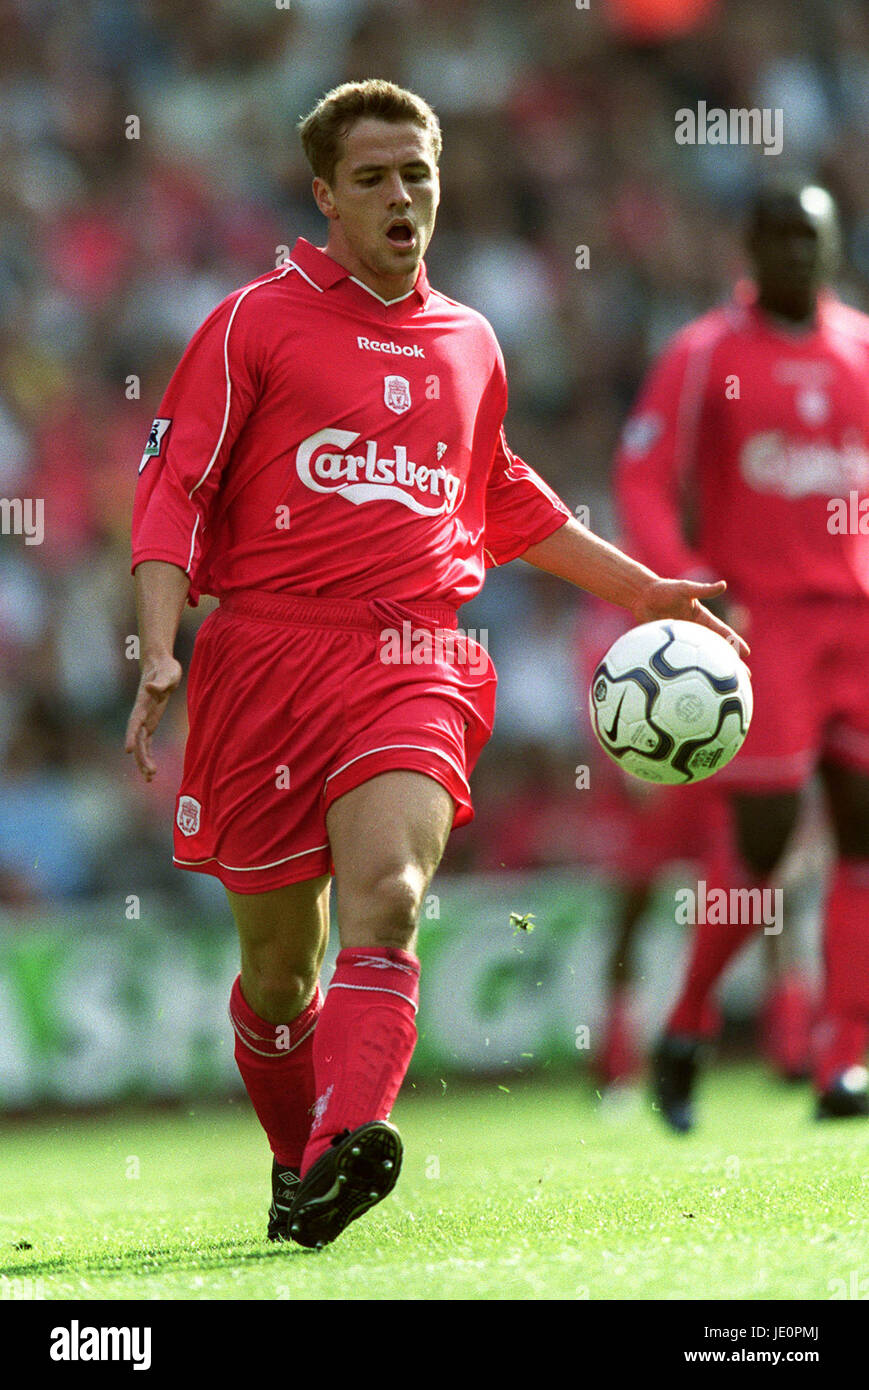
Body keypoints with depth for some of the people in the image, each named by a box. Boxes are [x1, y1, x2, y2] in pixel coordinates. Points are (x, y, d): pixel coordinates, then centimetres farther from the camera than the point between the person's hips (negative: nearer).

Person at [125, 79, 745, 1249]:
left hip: (416, 660, 2)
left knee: (387, 893, -25)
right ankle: (296, 1171, 28)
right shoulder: (255, 324, 4)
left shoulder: (468, 344, 17)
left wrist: (640, 590, 34)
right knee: (279, 957, 5)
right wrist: (160, 654, -14)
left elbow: (507, 504, 33)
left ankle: (346, 1151, -40)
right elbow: (172, 491, -1)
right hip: (268, 655, -1)